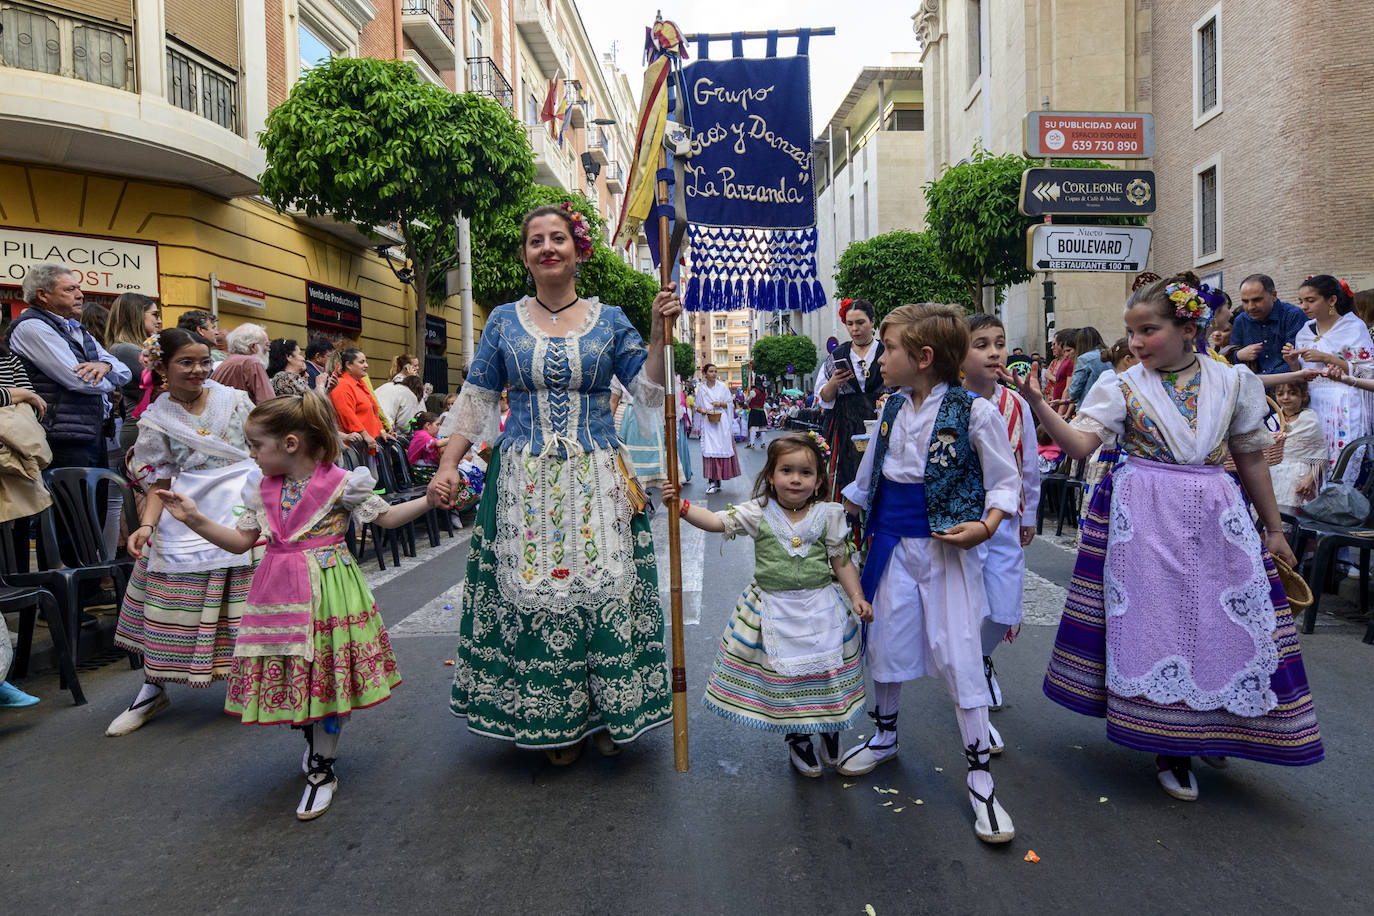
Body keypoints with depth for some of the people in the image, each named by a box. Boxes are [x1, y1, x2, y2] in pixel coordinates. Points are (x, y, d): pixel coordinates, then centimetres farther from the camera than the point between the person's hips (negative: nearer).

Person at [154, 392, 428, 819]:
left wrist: (430, 499, -14)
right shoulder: (261, 489, 8)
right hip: (280, 593, 5)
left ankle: (322, 770, 16)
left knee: (327, 676, 0)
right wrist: (194, 518, 5)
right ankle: (315, 740, 40)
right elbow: (240, 541, 14)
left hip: (327, 589, -5)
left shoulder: (340, 483, -8)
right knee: (291, 674, 10)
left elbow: (386, 517, -1)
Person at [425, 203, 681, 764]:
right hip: (524, 484, 1)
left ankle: (604, 710, 18)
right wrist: (447, 467, -1)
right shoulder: (504, 321, 9)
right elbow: (476, 401, 8)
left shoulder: (609, 320, 7)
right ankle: (555, 720, 17)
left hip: (596, 481, 0)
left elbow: (648, 389, 3)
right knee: (532, 589, 1)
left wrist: (660, 332, -9)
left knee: (602, 586, 0)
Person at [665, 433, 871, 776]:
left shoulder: (828, 515, -4)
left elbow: (842, 561, 2)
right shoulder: (758, 513, -7)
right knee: (782, 674, 10)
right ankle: (798, 738, 35)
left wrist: (856, 597, -5)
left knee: (826, 671, 12)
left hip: (820, 608, 1)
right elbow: (717, 521, -13)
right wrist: (682, 506, -25)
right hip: (773, 610, 0)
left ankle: (830, 727, 43)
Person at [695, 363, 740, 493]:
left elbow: (731, 403, 9)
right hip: (708, 423, 0)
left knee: (721, 448, -2)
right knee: (709, 449, -8)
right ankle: (712, 480, -7)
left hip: (722, 423, 0)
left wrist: (721, 404, -10)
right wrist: (702, 410, -9)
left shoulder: (722, 387, 5)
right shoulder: (701, 389, 8)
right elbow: (697, 406, 13)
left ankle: (717, 480, 6)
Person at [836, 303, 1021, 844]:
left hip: (947, 546, -5)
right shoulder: (892, 408, 6)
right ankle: (884, 735, 37)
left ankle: (980, 776, 10)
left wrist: (985, 526, -21)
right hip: (893, 544, 6)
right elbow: (868, 476, 17)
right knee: (886, 639, 14)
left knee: (956, 652, -5)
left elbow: (1005, 481, -6)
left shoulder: (974, 411, -12)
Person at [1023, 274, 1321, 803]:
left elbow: (1250, 458, 10)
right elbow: (1080, 444, -14)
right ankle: (1169, 748, 16)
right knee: (1153, 622, 0)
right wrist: (1038, 406, -29)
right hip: (1145, 521, -2)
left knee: (1221, 624, 6)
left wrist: (1274, 529, 14)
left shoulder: (1231, 382, 3)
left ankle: (1209, 729, 33)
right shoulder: (1124, 387, -3)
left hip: (1215, 519, 2)